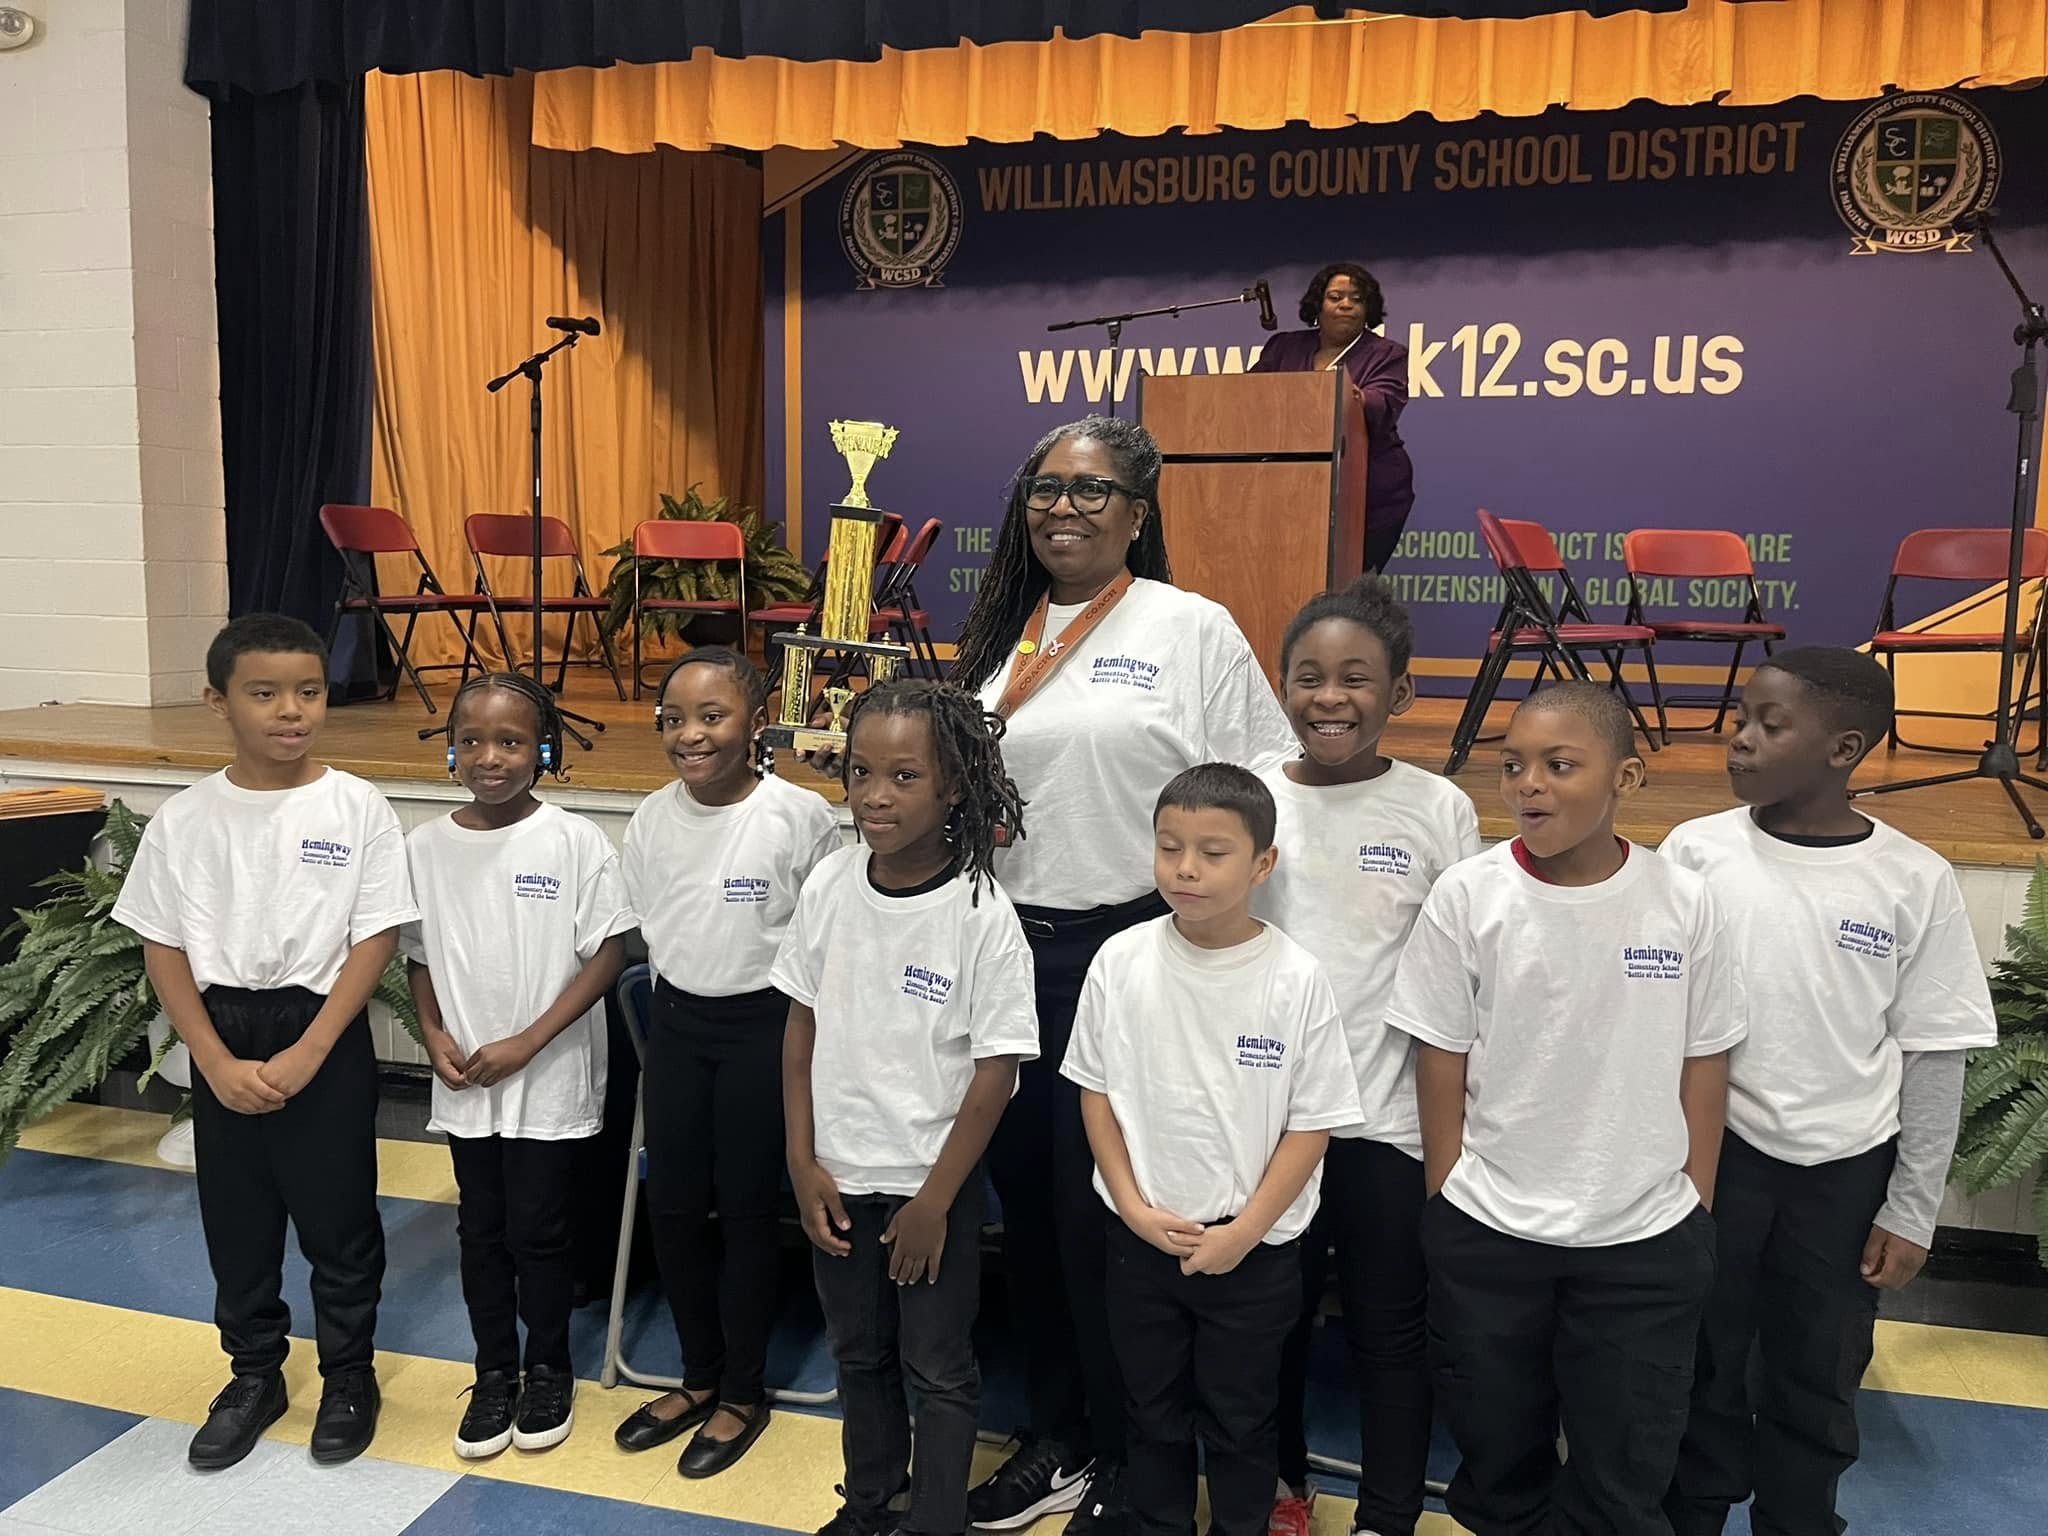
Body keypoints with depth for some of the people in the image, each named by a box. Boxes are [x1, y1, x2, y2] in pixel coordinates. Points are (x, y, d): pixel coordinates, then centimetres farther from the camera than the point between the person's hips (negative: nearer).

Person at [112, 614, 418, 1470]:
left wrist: (305, 1054, -15)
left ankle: (349, 1375, 28)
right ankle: (254, 1375, 35)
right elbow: (163, 949, -1)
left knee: (339, 1219, 8)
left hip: (325, 1037, -2)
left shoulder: (358, 809, -9)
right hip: (223, 1039, 2)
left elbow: (374, 941, -9)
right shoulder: (185, 818, -3)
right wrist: (219, 1063, -9)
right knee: (236, 1220, 15)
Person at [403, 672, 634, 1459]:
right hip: (463, 1083, 3)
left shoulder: (575, 843, -12)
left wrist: (526, 1043, -14)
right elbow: (418, 953, 9)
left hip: (551, 1079, -3)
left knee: (539, 1232, 8)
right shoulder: (426, 846, -1)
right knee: (481, 1232, 15)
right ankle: (495, 1374, 33)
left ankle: (550, 1370, 30)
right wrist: (433, 1035, -6)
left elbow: (607, 953, -11)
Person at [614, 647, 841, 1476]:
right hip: (675, 1021, 5)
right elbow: (647, 928, 12)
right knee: (672, 1205, 12)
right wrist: (673, 1014, 13)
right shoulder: (652, 818, 0)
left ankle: (744, 1393, 26)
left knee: (747, 1208, 6)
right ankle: (700, 1376, 34)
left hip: (763, 1024, -5)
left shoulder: (800, 815, -16)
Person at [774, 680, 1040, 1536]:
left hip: (932, 1183, -4)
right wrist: (803, 1162, -1)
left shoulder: (981, 914, -20)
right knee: (858, 1354, 23)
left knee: (938, 1369, 12)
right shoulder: (829, 886, -8)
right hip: (838, 1177, 5)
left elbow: (996, 1069, -15)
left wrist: (936, 1199, -11)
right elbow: (802, 1024, 2)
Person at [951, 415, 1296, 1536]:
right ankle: (1054, 1441, 34)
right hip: (1006, 950, 6)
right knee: (1026, 1201, 14)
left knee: (1107, 1215, 4)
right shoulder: (998, 635, 12)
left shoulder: (1193, 629, -4)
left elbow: (1264, 779, -6)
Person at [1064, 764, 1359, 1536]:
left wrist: (1244, 1231, -13)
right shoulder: (1121, 961, -9)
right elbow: (1096, 1089, -1)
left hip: (1254, 1249, -2)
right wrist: (1134, 1208, -8)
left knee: (1239, 1422, 17)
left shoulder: (1296, 979, -16)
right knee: (1152, 1411, 21)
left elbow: (1313, 1122, -10)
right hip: (1142, 1238, 2)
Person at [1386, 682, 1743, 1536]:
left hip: (1646, 1240, 0)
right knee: (1497, 1451, 19)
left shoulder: (1682, 902, -8)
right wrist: (1446, 1210, -1)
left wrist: (1695, 1211, 4)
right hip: (1485, 1236, 0)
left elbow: (1702, 1064, 2)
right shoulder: (1466, 897, -11)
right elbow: (1441, 1063, -4)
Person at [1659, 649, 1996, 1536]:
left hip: (1846, 1169, 0)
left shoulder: (1915, 882, -9)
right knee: (1702, 1367, 14)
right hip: (1715, 1151, 0)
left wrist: (1912, 1212, 0)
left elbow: (1934, 1057, -2)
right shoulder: (1696, 853, -9)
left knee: (1817, 1379, 17)